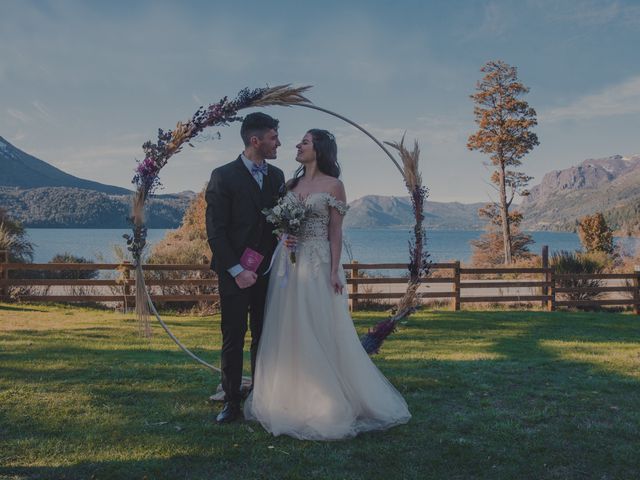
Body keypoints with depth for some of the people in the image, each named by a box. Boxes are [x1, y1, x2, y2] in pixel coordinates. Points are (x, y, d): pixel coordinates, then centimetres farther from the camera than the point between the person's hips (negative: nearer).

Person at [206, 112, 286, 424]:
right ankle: (232, 402, 16)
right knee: (233, 340, 4)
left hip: (267, 271, 5)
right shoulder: (223, 176, -8)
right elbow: (215, 232, -10)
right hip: (235, 274, -5)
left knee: (264, 338, 10)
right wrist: (236, 270, -15)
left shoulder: (276, 175, 8)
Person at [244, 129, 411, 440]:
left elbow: (335, 231, -7)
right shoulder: (291, 184, 13)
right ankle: (291, 398, 22)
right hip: (288, 262, 6)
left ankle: (326, 402, 12)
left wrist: (334, 270, -13)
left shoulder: (333, 185, -3)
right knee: (287, 331, 8)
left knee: (321, 332, -1)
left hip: (317, 263, -5)